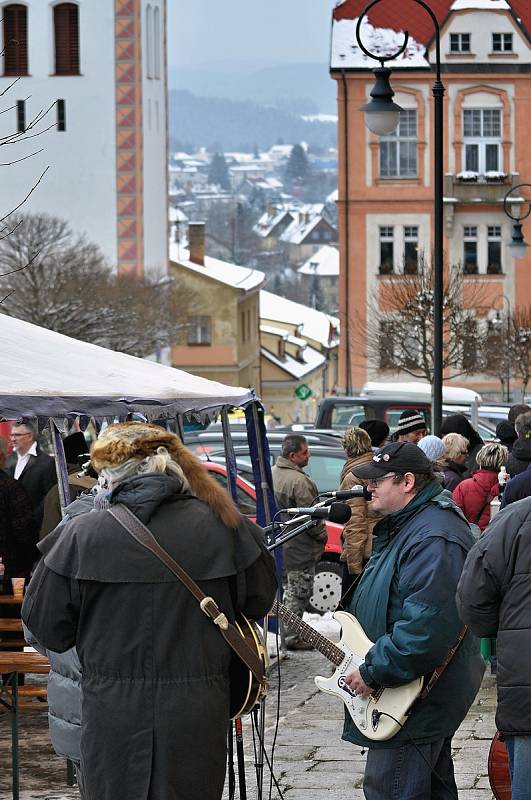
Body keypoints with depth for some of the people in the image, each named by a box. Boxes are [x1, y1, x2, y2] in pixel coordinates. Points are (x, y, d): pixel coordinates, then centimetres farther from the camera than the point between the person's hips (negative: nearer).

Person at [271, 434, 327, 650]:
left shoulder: (273, 473, 7)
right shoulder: (299, 481, -24)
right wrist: (322, 535, -3)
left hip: (280, 543, 9)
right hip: (299, 548, -9)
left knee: (290, 589, 19)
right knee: (299, 592, -1)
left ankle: (289, 631, 26)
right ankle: (292, 637, 2)